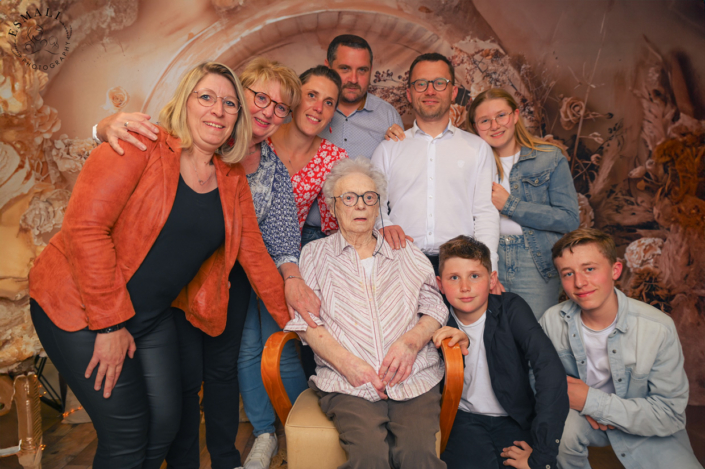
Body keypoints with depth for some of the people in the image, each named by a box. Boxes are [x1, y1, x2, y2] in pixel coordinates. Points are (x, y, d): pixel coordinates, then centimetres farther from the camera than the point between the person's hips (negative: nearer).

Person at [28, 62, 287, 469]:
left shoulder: (233, 180, 4)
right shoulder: (140, 147, -15)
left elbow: (253, 254, 7)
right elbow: (85, 226, -21)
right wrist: (110, 324, -19)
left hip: (155, 314, 6)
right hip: (81, 309, -6)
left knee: (165, 427, 11)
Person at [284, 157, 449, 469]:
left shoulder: (406, 253, 21)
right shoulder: (315, 254, 15)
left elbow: (435, 307, 15)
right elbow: (307, 320, 4)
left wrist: (411, 341, -7)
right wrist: (347, 362, -11)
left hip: (413, 376, 2)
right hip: (348, 384, -1)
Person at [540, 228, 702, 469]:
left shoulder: (658, 328, -21)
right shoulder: (553, 321, -16)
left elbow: (671, 415, -17)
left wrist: (593, 401, -25)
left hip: (648, 430, 0)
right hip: (583, 417, 0)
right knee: (560, 429, -30)